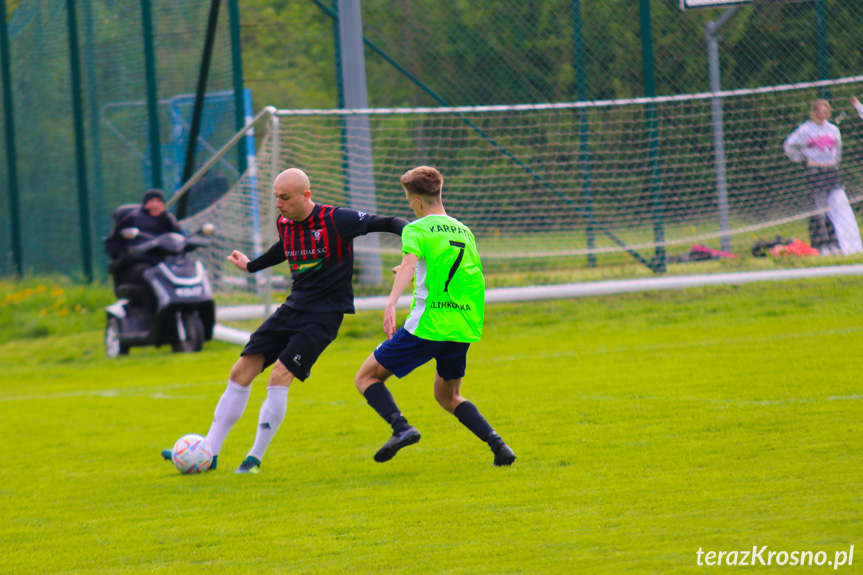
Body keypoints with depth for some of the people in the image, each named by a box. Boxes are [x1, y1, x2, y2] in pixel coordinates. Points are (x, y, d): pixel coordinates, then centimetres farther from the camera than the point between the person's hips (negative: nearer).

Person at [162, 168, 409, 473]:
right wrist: (251, 266, 40)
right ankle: (208, 453, 8)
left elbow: (383, 223, -15)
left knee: (280, 375, -21)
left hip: (324, 314, -7)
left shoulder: (335, 220, -16)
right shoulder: (284, 224, 5)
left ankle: (256, 458, -8)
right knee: (241, 372, 1)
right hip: (293, 308, 7)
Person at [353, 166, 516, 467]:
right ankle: (497, 444, 5)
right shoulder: (464, 231, 17)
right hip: (463, 329, 6)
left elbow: (410, 263, -23)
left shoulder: (416, 230, -3)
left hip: (427, 326, -6)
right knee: (448, 396, 25)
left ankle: (401, 427, -18)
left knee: (366, 378, 6)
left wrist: (391, 303, -38)